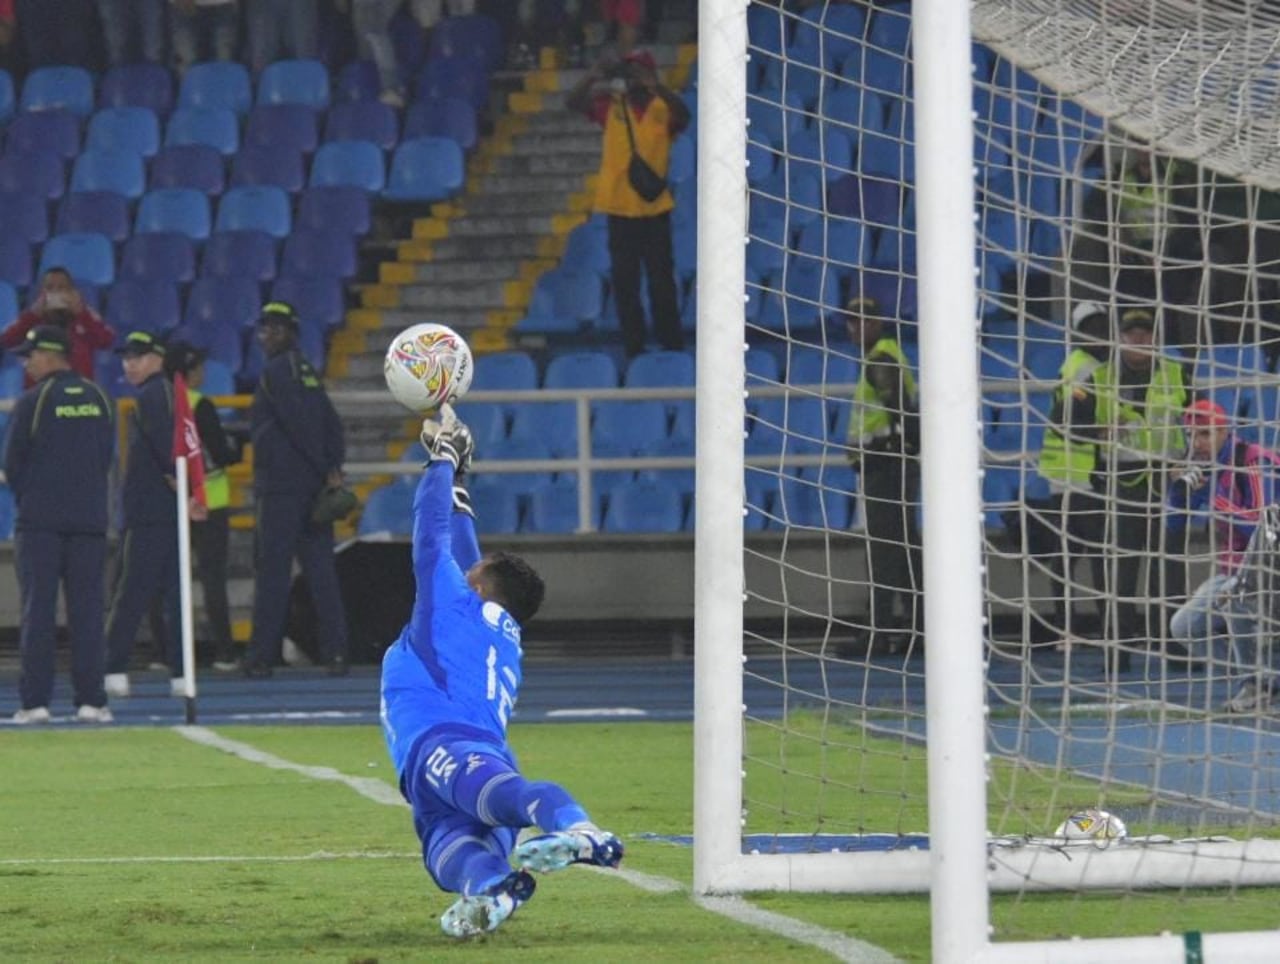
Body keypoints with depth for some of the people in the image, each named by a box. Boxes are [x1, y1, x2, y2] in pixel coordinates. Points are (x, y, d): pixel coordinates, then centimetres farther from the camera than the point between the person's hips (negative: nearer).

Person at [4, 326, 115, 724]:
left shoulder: (32, 401, -7)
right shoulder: (98, 400, 6)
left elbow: (12, 465, -2)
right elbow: (106, 457, 10)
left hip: (39, 522, -3)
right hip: (90, 519, 3)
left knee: (38, 611, 0)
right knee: (86, 609, 4)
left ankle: (35, 700, -4)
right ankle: (90, 700, -1)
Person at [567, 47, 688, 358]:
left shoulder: (663, 109, -1)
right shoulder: (611, 106, 3)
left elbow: (682, 115, -23)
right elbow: (573, 102, -9)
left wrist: (655, 87, -35)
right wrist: (594, 77, -25)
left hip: (655, 208, -2)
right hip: (620, 209, 2)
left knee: (662, 281, 0)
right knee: (624, 283, 4)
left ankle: (672, 347, 5)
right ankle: (633, 347, 10)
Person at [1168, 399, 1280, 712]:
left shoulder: (1255, 463, -21)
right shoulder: (1205, 466, 4)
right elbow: (1175, 519, 6)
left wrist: (1214, 498, -30)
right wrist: (1182, 485, -13)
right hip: (1232, 568, 9)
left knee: (1230, 594, -37)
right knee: (1183, 628, 3)